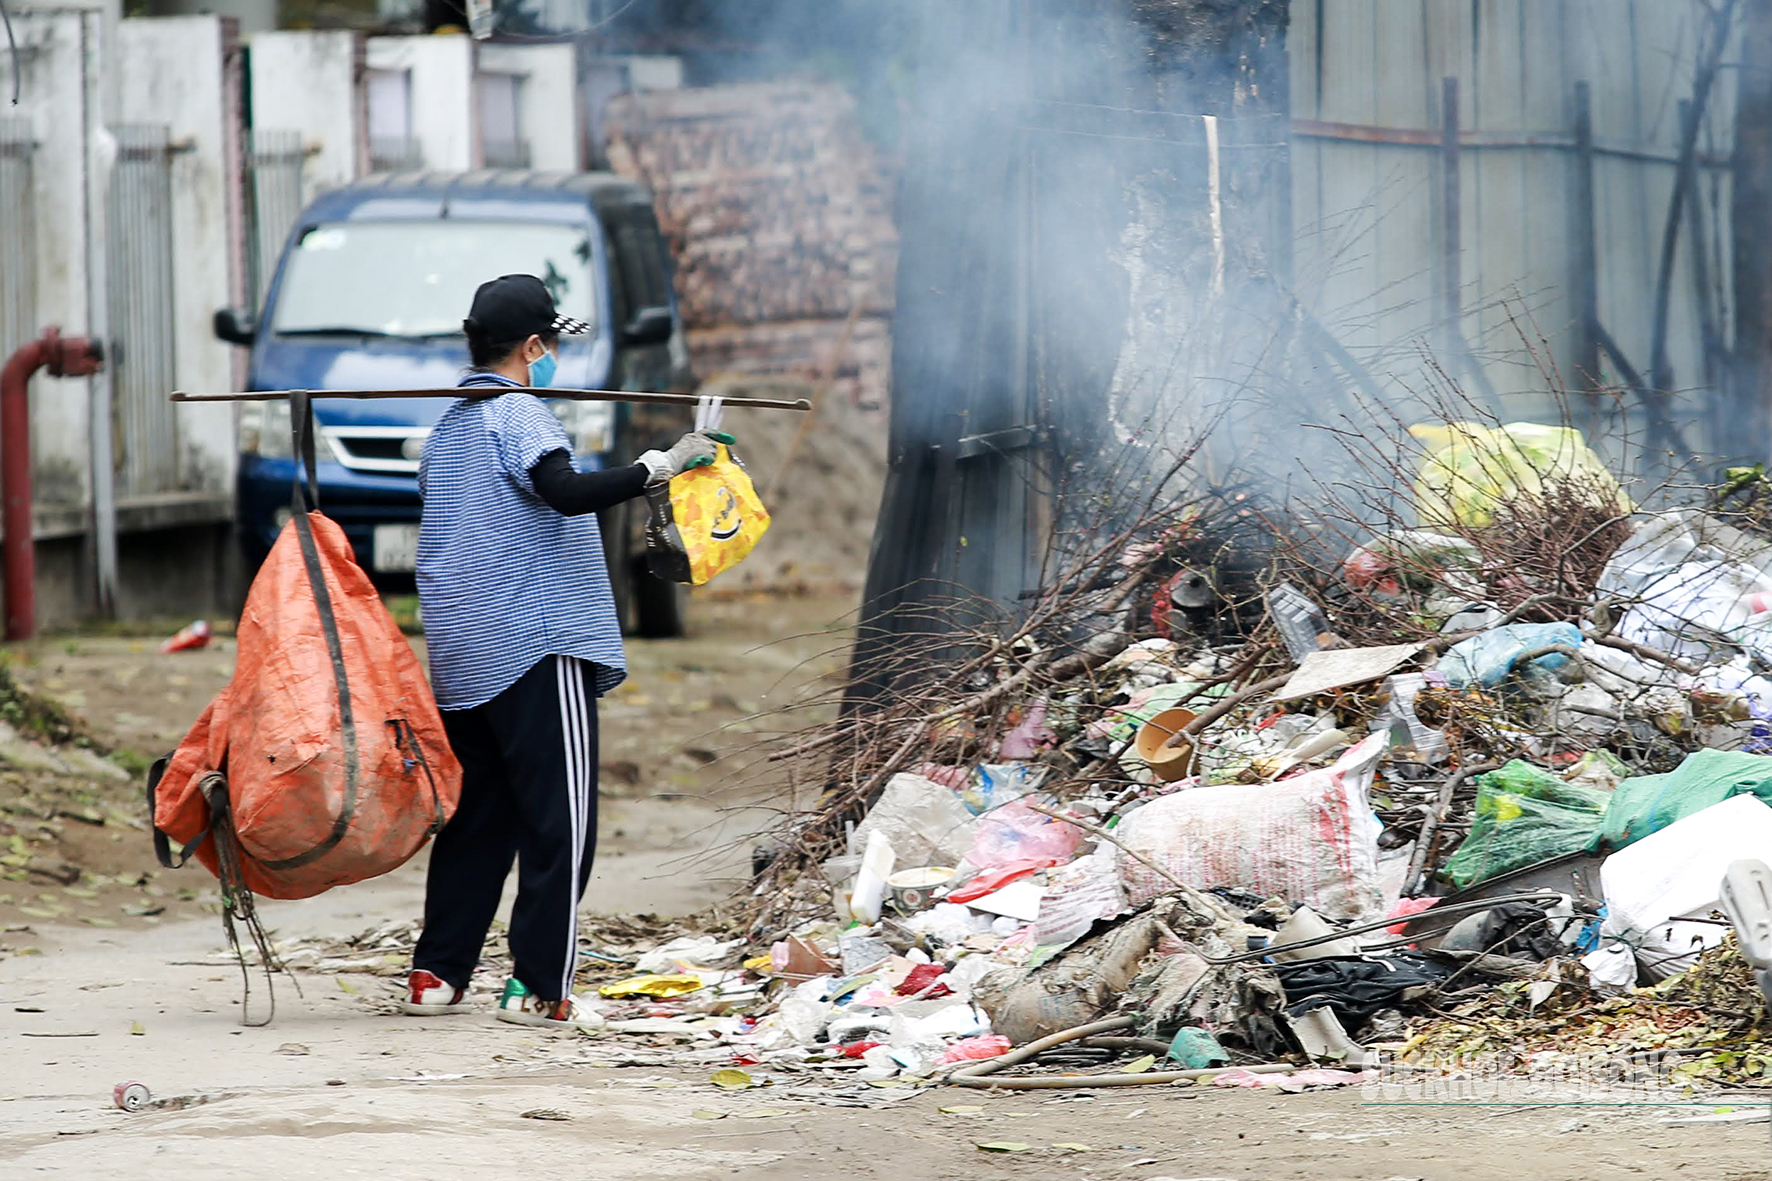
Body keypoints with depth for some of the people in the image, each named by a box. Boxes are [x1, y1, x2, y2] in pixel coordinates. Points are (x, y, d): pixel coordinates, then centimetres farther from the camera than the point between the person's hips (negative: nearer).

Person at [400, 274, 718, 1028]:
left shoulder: (448, 429, 18)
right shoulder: (519, 416, -9)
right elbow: (567, 491, -26)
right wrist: (659, 466, -30)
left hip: (460, 656, 9)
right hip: (538, 648, -9)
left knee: (474, 819, 14)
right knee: (558, 823, -6)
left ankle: (436, 975, 13)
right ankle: (540, 988, -10)